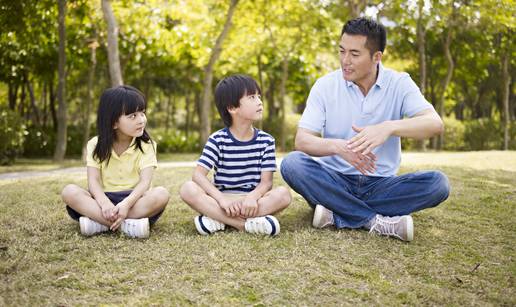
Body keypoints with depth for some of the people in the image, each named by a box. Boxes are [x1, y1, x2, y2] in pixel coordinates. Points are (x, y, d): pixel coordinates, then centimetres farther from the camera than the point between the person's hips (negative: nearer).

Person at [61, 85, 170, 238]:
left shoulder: (146, 145, -3)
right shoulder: (96, 145, 1)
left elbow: (145, 182, -15)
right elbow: (93, 181, -10)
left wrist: (126, 204, -35)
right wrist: (105, 204, -32)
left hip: (134, 199, -1)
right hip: (105, 199, 1)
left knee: (161, 194, -31)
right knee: (69, 191, -24)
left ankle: (100, 223, -32)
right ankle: (126, 224, -37)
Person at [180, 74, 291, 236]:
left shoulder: (266, 141, 4)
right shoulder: (218, 140, -1)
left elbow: (266, 181, -3)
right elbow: (198, 174, -11)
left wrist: (252, 197, -26)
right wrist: (221, 199, -26)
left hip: (252, 200, 1)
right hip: (223, 199, -1)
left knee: (283, 193, -27)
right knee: (188, 189, -26)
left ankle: (219, 220, -27)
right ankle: (247, 224, -32)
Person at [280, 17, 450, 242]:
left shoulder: (399, 84, -5)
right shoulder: (325, 85, -4)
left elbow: (435, 124, -20)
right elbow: (302, 140, -11)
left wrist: (390, 127, -41)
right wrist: (338, 146, -34)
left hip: (380, 184, 0)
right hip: (335, 180, 0)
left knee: (437, 183, -25)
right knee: (292, 163, -28)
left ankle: (335, 214, -25)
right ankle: (377, 221, -28)